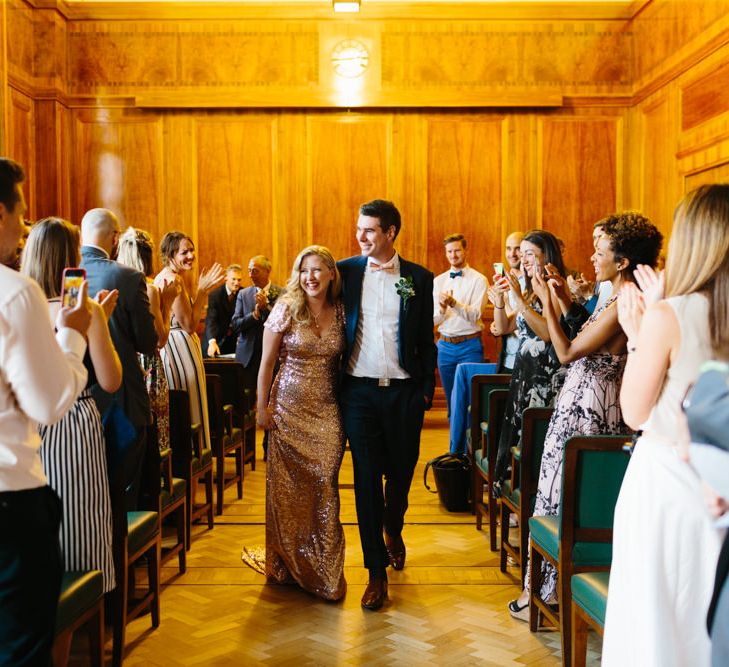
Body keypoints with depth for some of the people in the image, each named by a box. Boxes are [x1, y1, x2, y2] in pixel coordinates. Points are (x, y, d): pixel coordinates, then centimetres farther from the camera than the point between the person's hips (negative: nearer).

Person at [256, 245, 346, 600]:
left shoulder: (340, 312, 2)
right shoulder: (285, 309, -6)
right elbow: (267, 362, -2)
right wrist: (262, 408, -2)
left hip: (327, 410, 2)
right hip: (289, 407, -1)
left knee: (325, 484, -1)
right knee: (288, 487, 5)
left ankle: (325, 569, 13)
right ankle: (289, 564, 23)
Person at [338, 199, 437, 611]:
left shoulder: (419, 278, 3)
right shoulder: (346, 271, 3)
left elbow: (426, 339, 7)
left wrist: (427, 388, 2)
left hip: (404, 391, 1)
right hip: (360, 391, 0)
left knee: (401, 473, 13)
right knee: (367, 479, 0)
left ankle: (394, 531, 44)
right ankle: (377, 571, 9)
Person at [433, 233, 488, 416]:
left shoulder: (478, 280, -3)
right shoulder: (438, 281, 9)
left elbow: (475, 315, -13)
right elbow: (433, 319, 4)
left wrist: (453, 303, -27)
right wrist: (441, 310, -17)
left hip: (469, 345, -4)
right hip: (445, 345, 4)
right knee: (450, 398, 12)